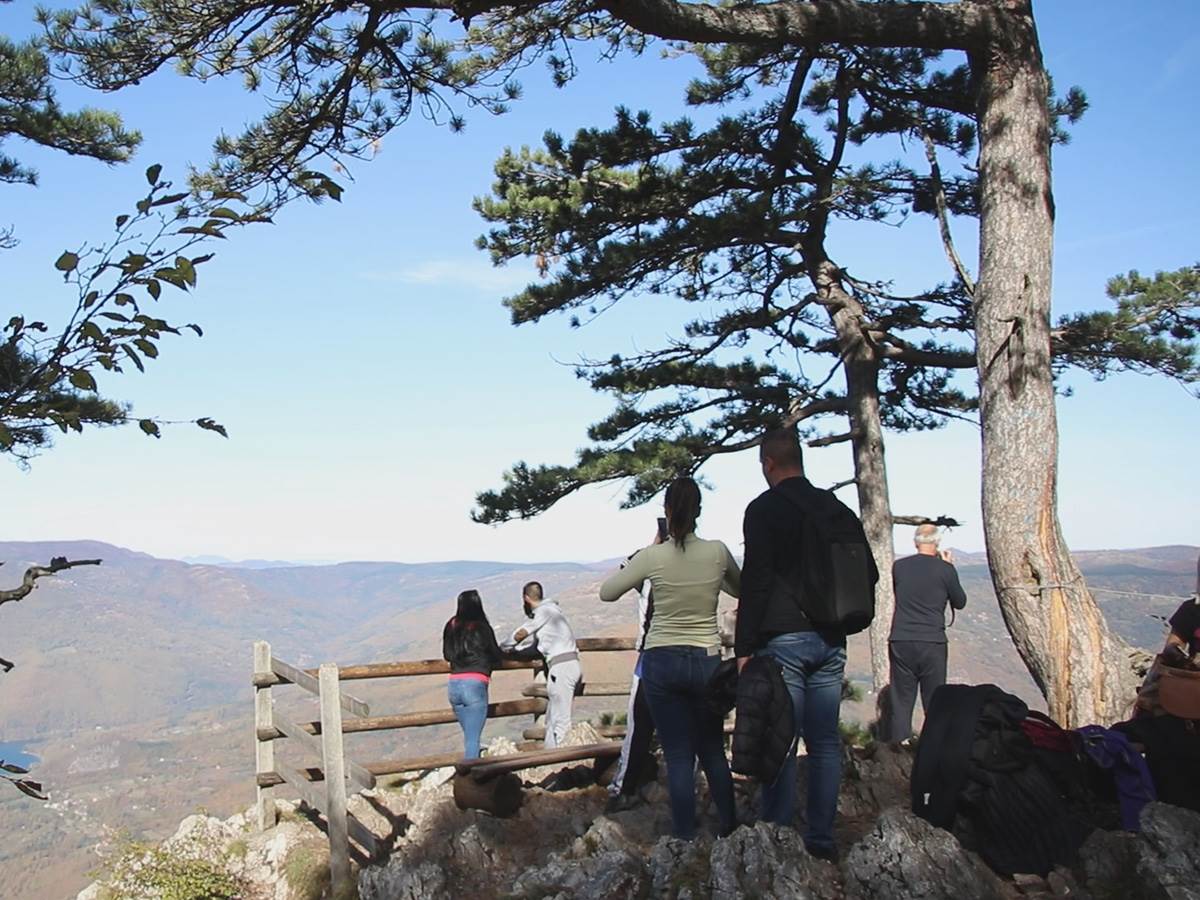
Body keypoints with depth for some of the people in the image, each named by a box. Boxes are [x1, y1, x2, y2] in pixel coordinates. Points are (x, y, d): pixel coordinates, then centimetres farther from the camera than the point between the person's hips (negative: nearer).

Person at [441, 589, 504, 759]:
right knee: (473, 739, -4)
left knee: (469, 736, 19)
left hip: (454, 685, 5)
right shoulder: (481, 628, -6)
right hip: (475, 685, -5)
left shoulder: (451, 627, 7)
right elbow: (496, 657, 4)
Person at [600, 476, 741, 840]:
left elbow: (607, 592, 2)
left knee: (678, 755, 6)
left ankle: (685, 834, 10)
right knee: (713, 751, 18)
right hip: (706, 661, 1)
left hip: (661, 663, -1)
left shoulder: (653, 556, -11)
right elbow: (740, 589, 14)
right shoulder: (717, 552, -6)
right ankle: (728, 825, 26)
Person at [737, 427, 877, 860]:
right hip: (830, 642, 6)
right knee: (825, 742, 9)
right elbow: (869, 572, 14)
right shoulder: (836, 508, 11)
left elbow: (755, 581, -12)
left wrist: (744, 648, -10)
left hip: (783, 640, -5)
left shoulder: (763, 508, -6)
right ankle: (821, 839, 14)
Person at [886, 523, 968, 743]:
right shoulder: (944, 569, -4)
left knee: (900, 702, 6)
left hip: (900, 642, 2)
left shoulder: (899, 567, 2)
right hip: (932, 643, -2)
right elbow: (960, 602, 9)